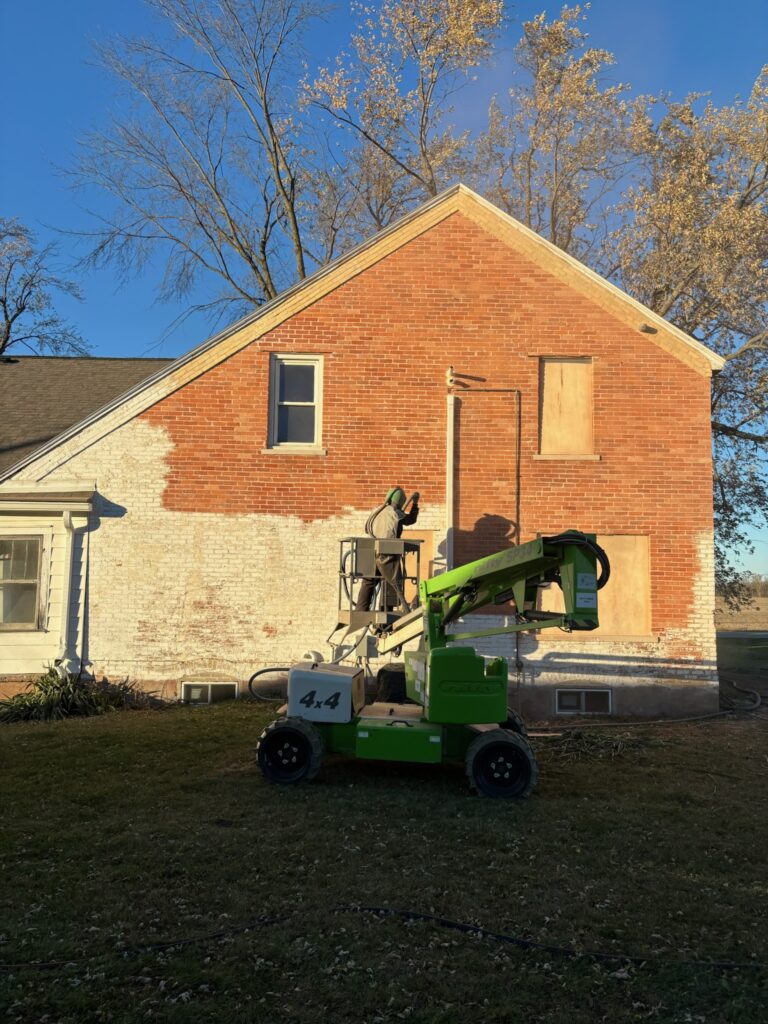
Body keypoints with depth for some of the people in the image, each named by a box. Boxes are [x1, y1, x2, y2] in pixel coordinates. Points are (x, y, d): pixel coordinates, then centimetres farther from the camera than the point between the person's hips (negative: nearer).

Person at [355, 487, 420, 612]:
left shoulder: (376, 511, 12)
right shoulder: (394, 513, -7)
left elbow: (367, 529, 21)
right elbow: (411, 520, 9)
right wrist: (415, 503, 20)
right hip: (387, 555, -6)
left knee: (368, 583, 12)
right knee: (394, 584, 1)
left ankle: (359, 613, 13)